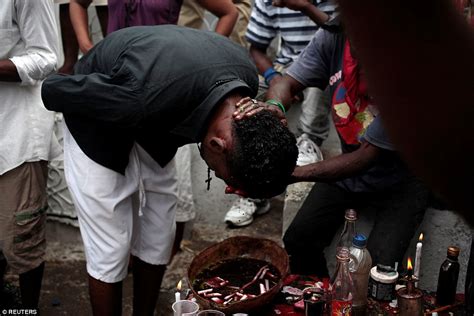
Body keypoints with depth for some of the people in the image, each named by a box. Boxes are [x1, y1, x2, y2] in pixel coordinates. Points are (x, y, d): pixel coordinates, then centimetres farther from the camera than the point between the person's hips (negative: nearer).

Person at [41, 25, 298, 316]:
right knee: (110, 249, -3)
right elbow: (54, 90, -24)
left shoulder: (247, 78, -23)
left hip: (153, 125, 5)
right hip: (99, 127, -5)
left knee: (158, 239, 8)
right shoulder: (141, 99, -43)